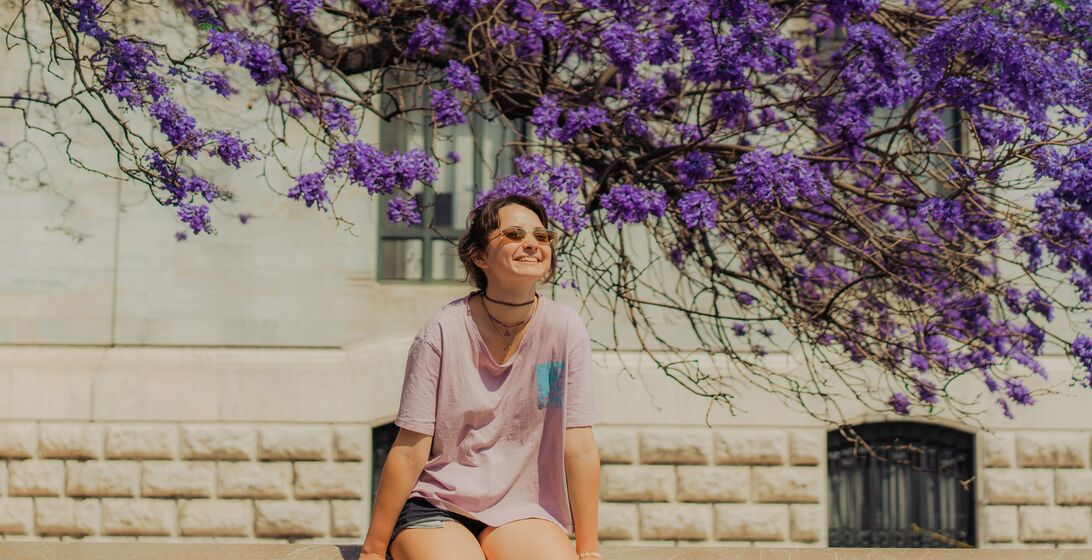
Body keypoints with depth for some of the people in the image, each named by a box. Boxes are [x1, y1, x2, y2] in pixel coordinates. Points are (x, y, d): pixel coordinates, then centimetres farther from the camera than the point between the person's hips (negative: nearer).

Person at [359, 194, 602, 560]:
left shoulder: (565, 330, -6)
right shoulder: (443, 333, -11)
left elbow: (580, 449, -5)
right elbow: (410, 451, -9)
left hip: (519, 509, 3)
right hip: (435, 503, -2)